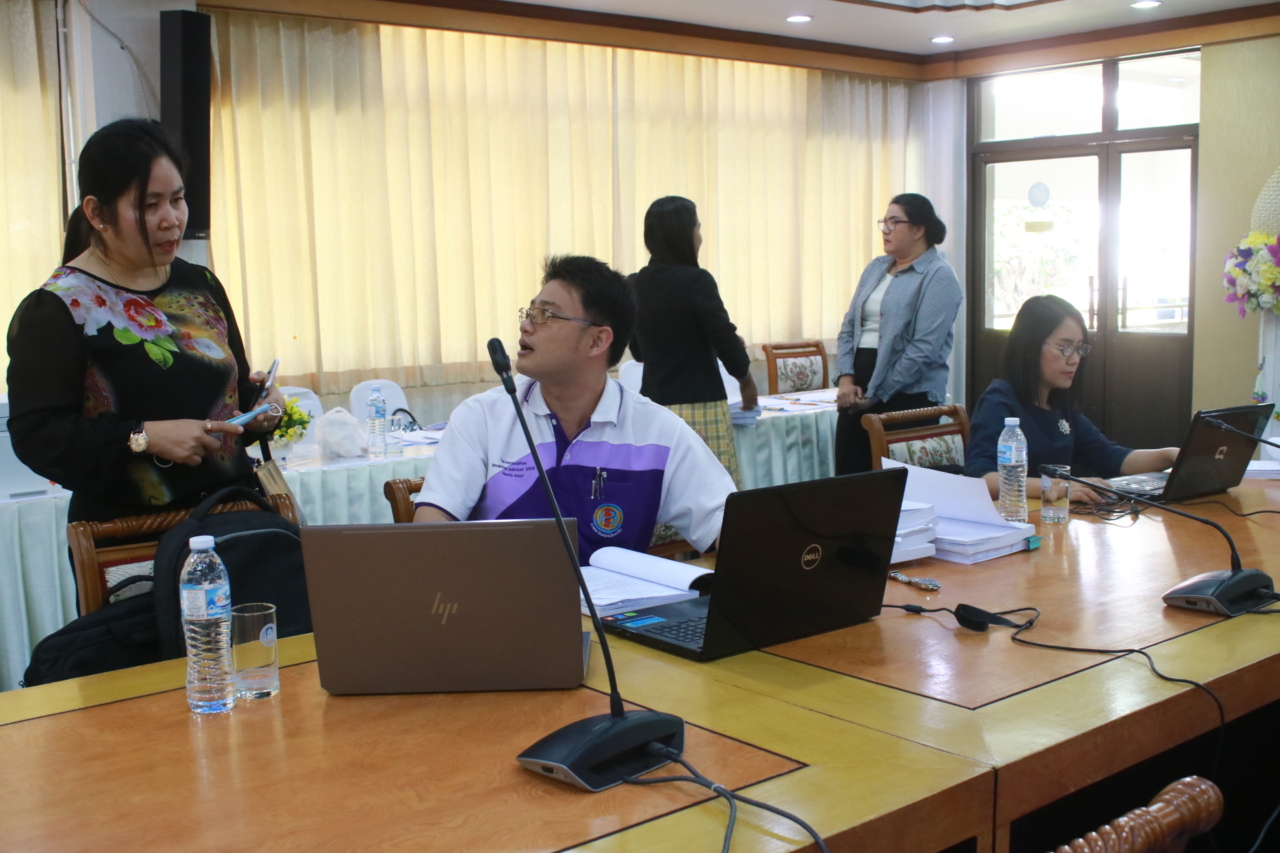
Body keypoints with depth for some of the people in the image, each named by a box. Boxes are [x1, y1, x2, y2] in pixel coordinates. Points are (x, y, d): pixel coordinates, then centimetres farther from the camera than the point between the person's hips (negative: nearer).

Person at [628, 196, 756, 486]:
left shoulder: (636, 285, 7)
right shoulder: (696, 281, -11)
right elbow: (727, 343, -10)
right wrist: (747, 380, 9)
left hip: (652, 408, 6)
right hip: (699, 409, -6)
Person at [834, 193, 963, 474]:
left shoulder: (938, 276, -8)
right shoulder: (876, 267, 14)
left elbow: (924, 349, -16)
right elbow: (849, 327, 14)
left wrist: (876, 395, -13)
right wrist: (845, 378, -2)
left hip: (906, 395, -6)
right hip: (857, 393, 6)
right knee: (848, 475, 6)